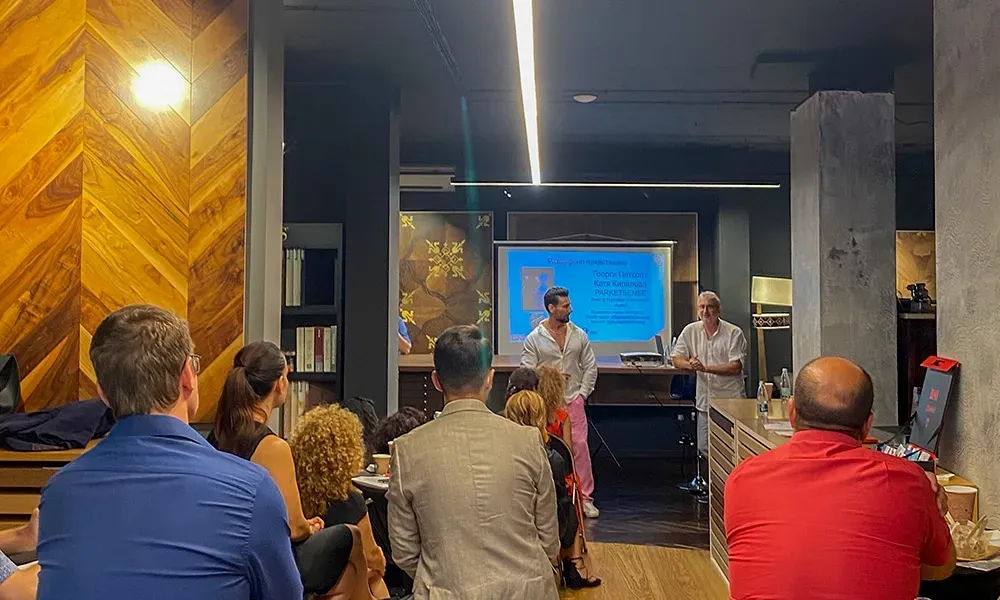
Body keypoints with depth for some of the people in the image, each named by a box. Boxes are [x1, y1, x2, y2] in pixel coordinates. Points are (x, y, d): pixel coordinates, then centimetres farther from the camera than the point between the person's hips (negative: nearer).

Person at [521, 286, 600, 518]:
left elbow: (590, 367, 9)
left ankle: (585, 498, 9)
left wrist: (582, 393, 1)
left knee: (580, 447, -1)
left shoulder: (579, 335, 5)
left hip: (573, 401, 2)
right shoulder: (534, 339, -4)